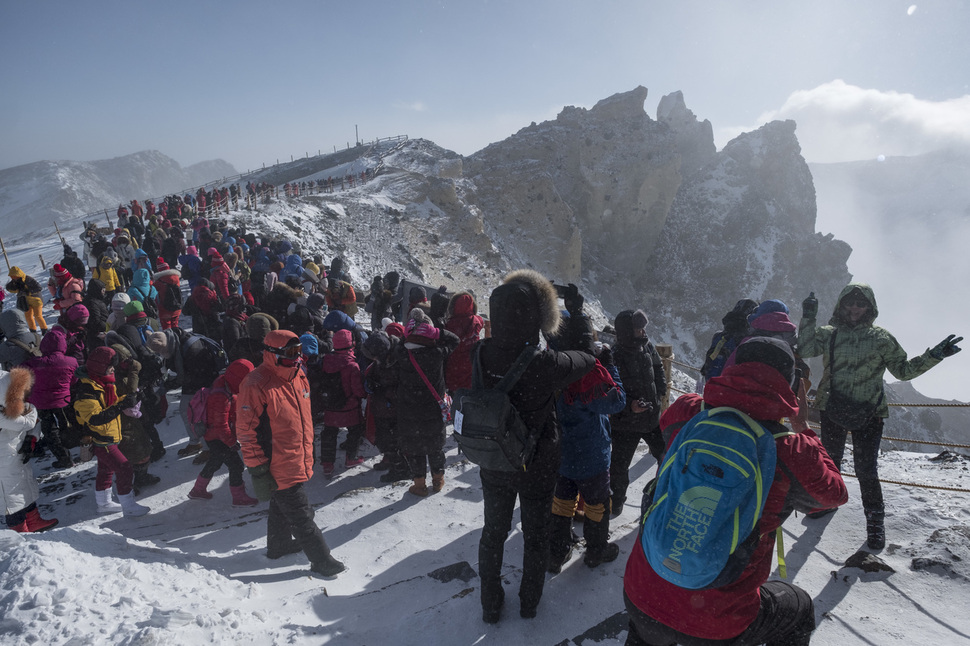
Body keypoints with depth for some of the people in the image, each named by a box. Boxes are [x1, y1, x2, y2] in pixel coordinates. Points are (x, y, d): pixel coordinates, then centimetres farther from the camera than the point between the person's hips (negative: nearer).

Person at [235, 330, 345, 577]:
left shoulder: (299, 376, 4)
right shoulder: (256, 386, -21)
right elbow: (246, 431, -18)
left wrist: (308, 453, 22)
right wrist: (258, 470, -17)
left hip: (300, 462, 8)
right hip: (279, 468, -8)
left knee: (283, 507, 27)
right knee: (301, 516, 3)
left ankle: (279, 544, 46)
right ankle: (321, 559, 15)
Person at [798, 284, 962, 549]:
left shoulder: (880, 338, 0)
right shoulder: (829, 334, 2)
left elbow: (903, 370, 3)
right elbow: (804, 349, -12)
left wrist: (933, 356, -9)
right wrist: (809, 318, -16)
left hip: (868, 414, -2)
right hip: (832, 410, 2)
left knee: (866, 470, -3)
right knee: (829, 460, 17)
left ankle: (875, 519, 15)